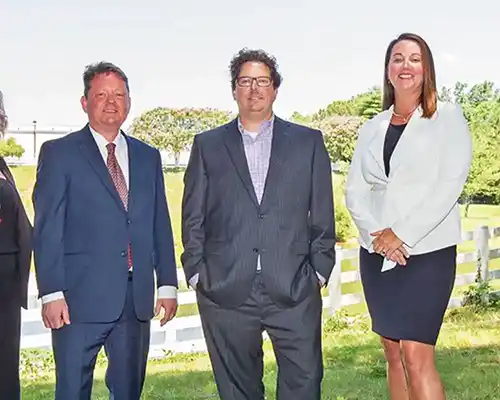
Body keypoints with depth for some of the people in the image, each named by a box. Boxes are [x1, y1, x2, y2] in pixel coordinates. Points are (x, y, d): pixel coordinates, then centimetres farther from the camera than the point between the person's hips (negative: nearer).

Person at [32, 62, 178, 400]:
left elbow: (160, 225, 14)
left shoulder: (148, 157, 14)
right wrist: (52, 293, -12)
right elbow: (47, 228, -5)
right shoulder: (59, 153, 1)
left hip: (137, 298, 4)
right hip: (80, 297, -4)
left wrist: (168, 283, 8)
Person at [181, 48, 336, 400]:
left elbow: (323, 215, 8)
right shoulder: (208, 145, 11)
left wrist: (319, 271, 2)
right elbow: (193, 218, 10)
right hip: (226, 291, 1)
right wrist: (196, 273, 3)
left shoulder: (308, 142, 10)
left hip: (294, 290, 0)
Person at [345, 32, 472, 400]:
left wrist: (401, 235, -14)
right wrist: (378, 233, -10)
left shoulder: (448, 117, 0)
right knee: (394, 354, 9)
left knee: (416, 355, -14)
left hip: (427, 251, -5)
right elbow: (354, 190, 8)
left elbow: (450, 185, -10)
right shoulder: (372, 128, 13)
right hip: (376, 253, 5)